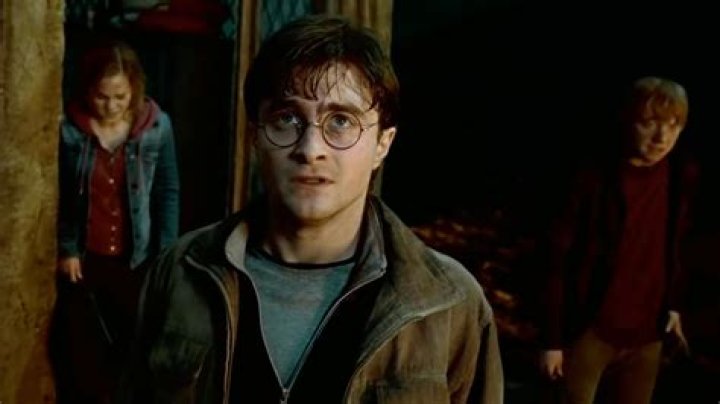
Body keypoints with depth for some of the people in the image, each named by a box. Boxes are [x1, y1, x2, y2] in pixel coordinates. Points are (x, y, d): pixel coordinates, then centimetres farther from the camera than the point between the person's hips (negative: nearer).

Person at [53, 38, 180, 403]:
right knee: (83, 357, 12)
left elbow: (168, 192, -1)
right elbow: (53, 195, 0)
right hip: (83, 260, 0)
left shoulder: (158, 125, -8)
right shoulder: (67, 127, -10)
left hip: (137, 260, 0)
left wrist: (166, 254, -3)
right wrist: (65, 249, -3)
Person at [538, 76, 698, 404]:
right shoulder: (596, 181, -16)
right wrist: (552, 338, -11)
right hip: (591, 330, -4)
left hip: (646, 333, 5)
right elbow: (560, 261, -13)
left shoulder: (681, 178, -2)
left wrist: (673, 302, 6)